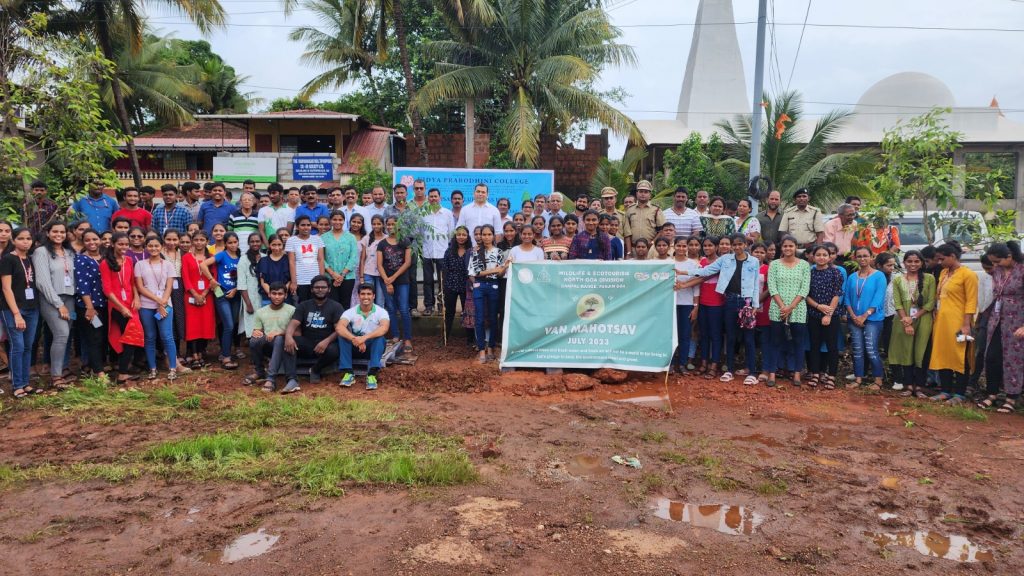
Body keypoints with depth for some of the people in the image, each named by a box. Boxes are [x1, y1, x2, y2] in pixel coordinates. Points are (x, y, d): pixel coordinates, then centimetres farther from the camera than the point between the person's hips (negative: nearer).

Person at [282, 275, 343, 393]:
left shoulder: (335, 307, 4)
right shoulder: (303, 306, 12)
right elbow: (293, 324, -3)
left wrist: (326, 341, -28)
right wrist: (288, 336, -27)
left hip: (326, 344, -2)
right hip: (307, 344, 2)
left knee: (333, 351, -36)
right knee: (288, 342, -27)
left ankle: (315, 371, -3)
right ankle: (292, 380, -39)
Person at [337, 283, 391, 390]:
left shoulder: (381, 312, -10)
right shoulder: (350, 312, -6)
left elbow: (384, 328, -31)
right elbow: (339, 328, -26)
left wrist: (364, 337, -45)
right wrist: (355, 339, -43)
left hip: (374, 347, -1)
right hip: (355, 348, 1)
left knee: (380, 336, -31)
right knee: (342, 335, -25)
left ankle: (372, 375, -39)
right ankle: (348, 373, -28)